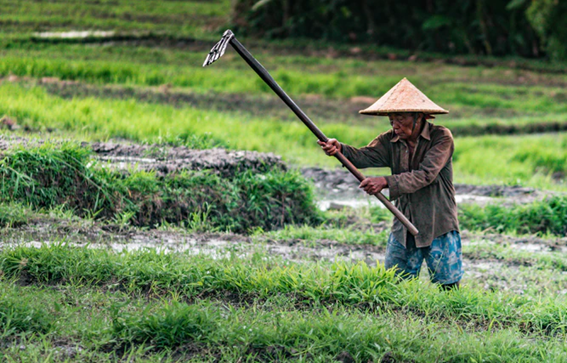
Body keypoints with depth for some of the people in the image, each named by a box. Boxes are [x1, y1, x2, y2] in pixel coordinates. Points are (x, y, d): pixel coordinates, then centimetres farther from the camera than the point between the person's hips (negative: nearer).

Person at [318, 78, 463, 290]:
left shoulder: (441, 138, -11)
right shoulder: (391, 141, 3)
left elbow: (426, 175, -24)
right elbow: (365, 156, -15)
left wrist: (386, 182, -34)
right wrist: (340, 149, -36)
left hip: (439, 230, -4)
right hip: (403, 229, 4)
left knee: (447, 289, 1)